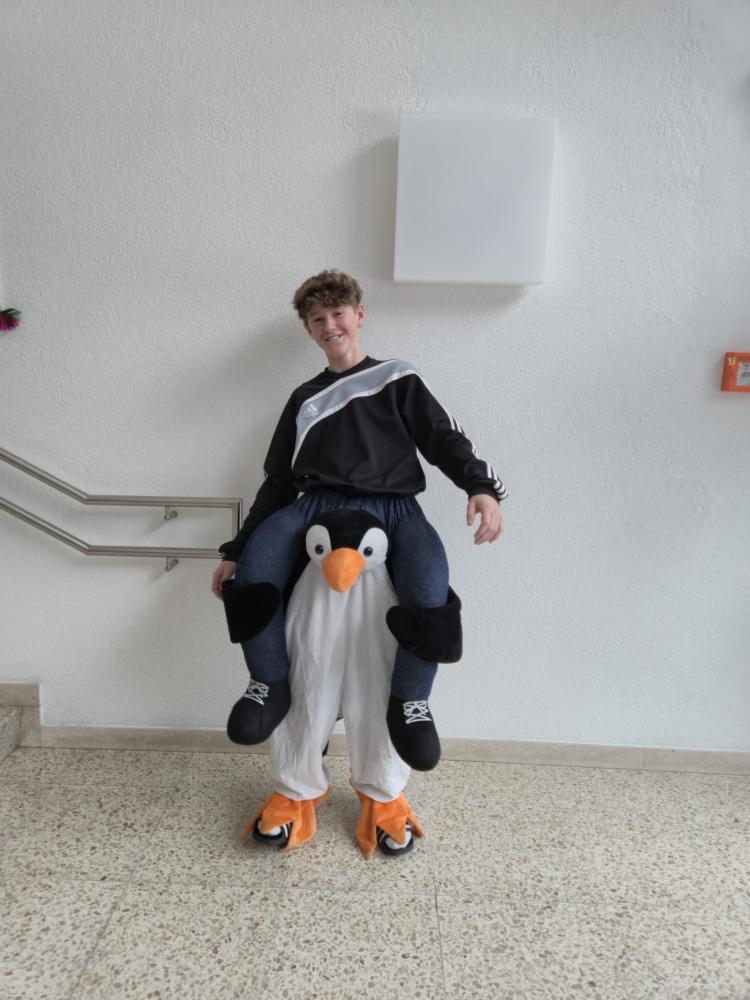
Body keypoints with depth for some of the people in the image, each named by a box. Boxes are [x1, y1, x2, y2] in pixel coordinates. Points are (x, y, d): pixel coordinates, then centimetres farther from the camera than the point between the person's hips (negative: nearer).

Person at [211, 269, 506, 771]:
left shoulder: (398, 378, 18)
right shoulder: (305, 398, 25)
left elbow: (444, 438, 7)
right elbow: (278, 482, 23)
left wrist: (482, 486, -15)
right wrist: (235, 550, 15)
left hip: (392, 506, -2)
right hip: (316, 504, 2)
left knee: (430, 590, -33)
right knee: (252, 570, -29)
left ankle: (409, 700, -10)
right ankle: (272, 683, -8)